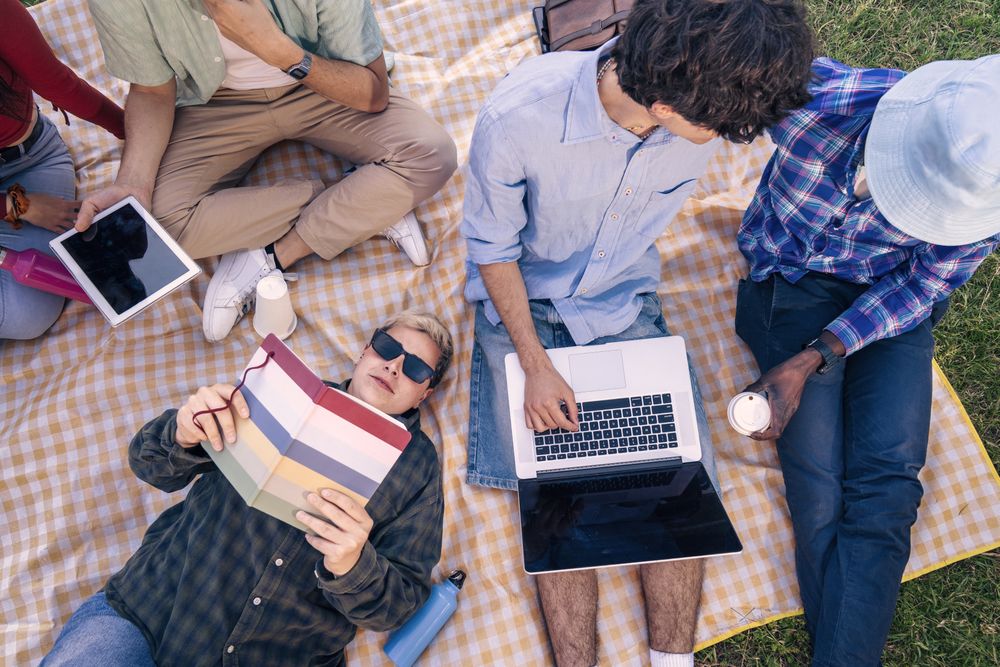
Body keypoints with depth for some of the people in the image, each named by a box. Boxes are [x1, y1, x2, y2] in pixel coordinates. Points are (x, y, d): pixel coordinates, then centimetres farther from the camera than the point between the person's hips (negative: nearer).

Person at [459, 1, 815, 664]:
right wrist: (536, 364, -19)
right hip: (522, 300, -2)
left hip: (626, 301, 3)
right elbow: (493, 248, -14)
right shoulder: (518, 116, -29)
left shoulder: (705, 116, -18)